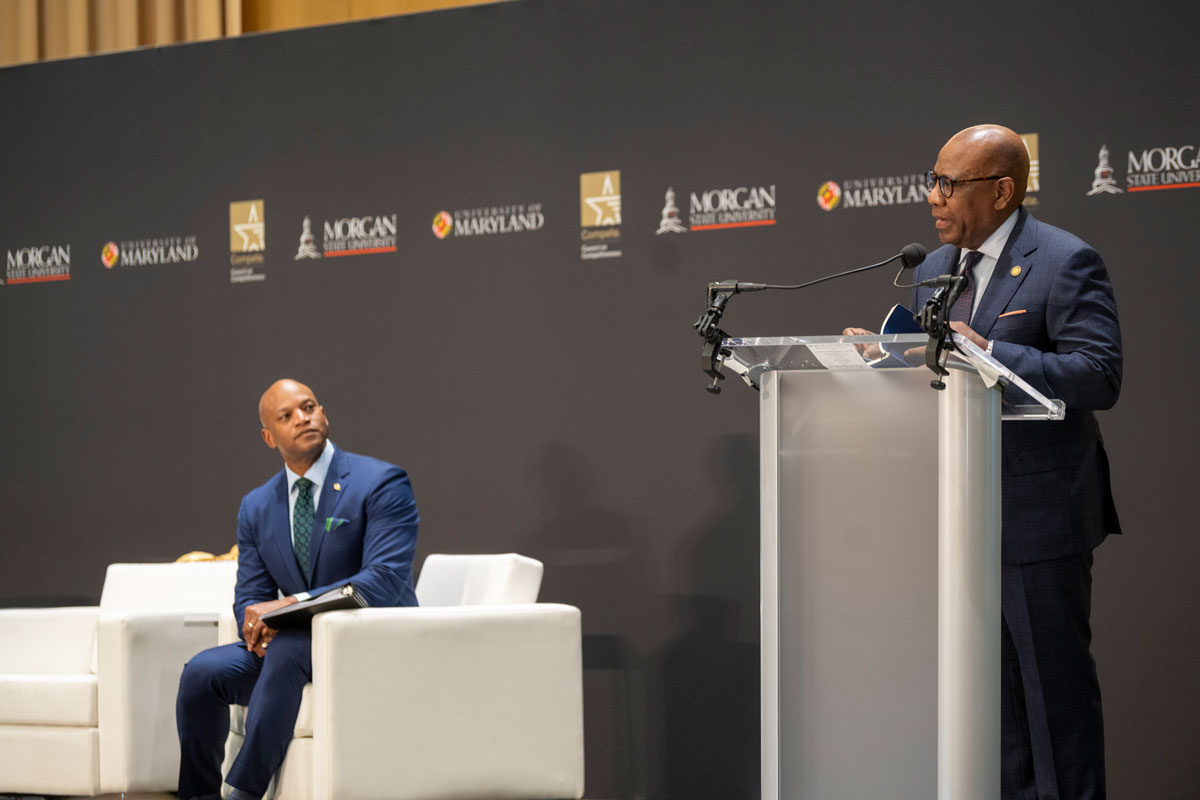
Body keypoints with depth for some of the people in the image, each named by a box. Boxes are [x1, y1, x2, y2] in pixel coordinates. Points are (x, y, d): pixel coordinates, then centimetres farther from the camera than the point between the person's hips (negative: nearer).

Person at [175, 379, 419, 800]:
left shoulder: (382, 483, -8)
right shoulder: (256, 507, 11)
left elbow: (385, 581, -19)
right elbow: (250, 597, 9)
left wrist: (292, 604, -25)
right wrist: (258, 628, -17)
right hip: (295, 647, 6)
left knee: (288, 648, -34)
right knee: (204, 671, -19)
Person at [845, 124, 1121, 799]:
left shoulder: (1066, 263, -12)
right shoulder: (934, 269, 13)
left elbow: (1100, 378, -21)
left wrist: (988, 352, -28)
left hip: (1038, 510, -8)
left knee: (1053, 676, -1)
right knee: (990, 677, 15)